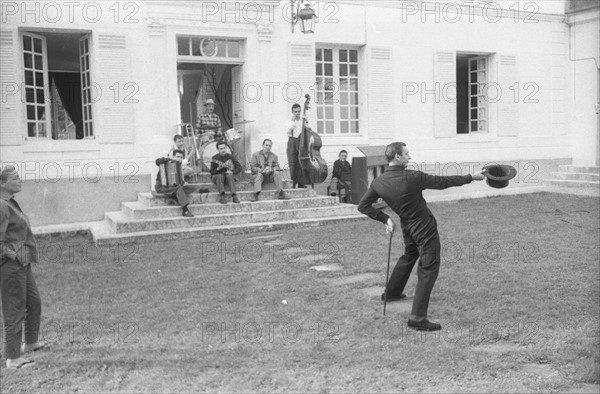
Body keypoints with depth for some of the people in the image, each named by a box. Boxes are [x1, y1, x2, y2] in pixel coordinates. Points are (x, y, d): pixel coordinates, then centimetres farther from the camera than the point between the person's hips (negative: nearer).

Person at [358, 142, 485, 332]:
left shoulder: (378, 183, -9)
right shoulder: (413, 177, -24)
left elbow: (363, 206, -3)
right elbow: (443, 182, -14)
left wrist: (385, 218, 3)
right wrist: (471, 177, -1)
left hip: (407, 226, 7)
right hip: (424, 227, -7)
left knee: (408, 257, 32)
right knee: (428, 270, -3)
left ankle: (391, 292, 49)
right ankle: (417, 317, -8)